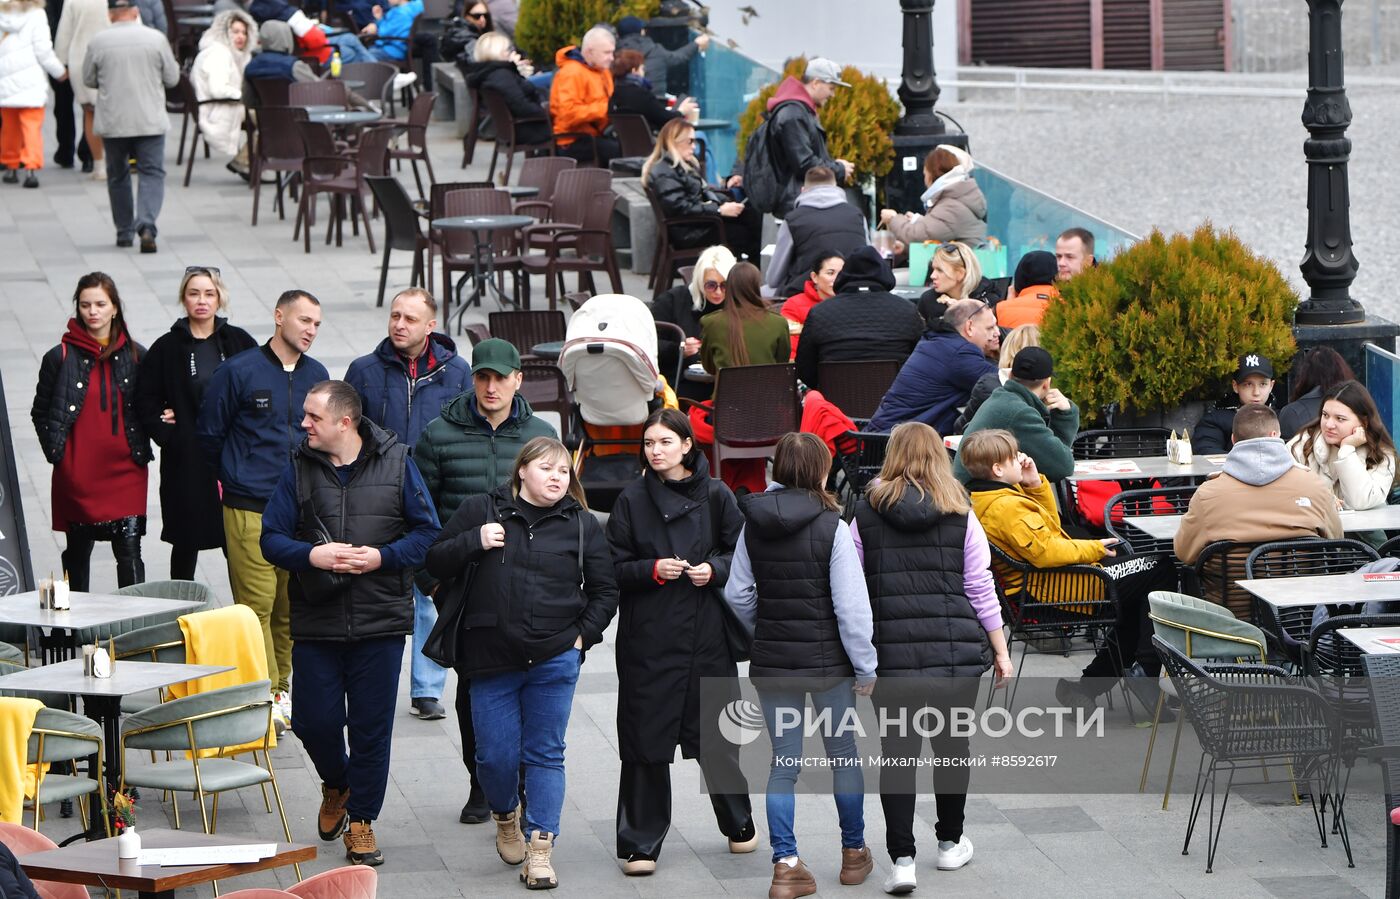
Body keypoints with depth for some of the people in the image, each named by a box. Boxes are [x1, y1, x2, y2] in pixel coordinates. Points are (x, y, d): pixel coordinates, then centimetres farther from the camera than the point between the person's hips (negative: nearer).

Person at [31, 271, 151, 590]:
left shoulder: (137, 356, 5)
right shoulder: (60, 357, 1)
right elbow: (40, 412, 7)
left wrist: (141, 449, 2)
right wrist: (55, 451, -2)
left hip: (126, 471, 0)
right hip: (77, 474, 0)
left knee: (129, 552, -8)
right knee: (78, 552, 11)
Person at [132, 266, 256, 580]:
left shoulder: (240, 342, 6)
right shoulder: (167, 348, 3)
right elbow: (146, 402, 6)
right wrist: (169, 437, -6)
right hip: (186, 460, 0)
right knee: (186, 542, 5)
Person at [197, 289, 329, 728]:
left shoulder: (317, 376, 12)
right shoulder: (237, 372, -3)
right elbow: (210, 436, 6)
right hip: (249, 510, -4)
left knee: (292, 605, 6)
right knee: (257, 603, -8)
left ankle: (282, 687, 18)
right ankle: (264, 695, -5)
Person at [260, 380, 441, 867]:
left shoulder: (395, 463, -2)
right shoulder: (299, 468, 3)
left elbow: (427, 531, 1)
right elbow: (271, 538, 4)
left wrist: (380, 557, -14)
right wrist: (311, 555, -16)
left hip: (381, 622, -2)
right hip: (315, 621, 2)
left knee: (371, 726, 3)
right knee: (314, 721, 2)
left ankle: (361, 819, 17)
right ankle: (337, 785, 34)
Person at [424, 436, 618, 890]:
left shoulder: (582, 525, 5)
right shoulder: (481, 511, 3)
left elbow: (604, 591, 12)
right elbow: (436, 563, 5)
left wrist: (583, 634, 0)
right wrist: (474, 542, -11)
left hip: (554, 661, 0)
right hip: (491, 660, 0)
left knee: (545, 754, 1)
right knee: (495, 755, 2)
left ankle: (539, 848, 6)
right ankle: (505, 816, 32)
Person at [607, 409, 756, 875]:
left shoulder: (715, 495, 3)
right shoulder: (633, 499, 1)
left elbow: (742, 554, 8)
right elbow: (614, 568, 1)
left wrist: (715, 570, -10)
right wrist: (652, 570, -15)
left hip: (707, 631, 1)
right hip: (648, 634, -1)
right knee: (645, 736, -2)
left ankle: (738, 823, 31)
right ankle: (641, 842, 6)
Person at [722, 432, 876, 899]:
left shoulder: (754, 526, -1)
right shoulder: (832, 527, -15)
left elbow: (739, 596, 6)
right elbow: (852, 606, -15)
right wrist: (865, 667, -6)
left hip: (771, 662, 3)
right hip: (827, 660, -3)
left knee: (783, 763, 9)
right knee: (843, 753, 15)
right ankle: (854, 853, 28)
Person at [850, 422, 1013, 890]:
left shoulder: (866, 515, 0)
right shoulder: (961, 516, 1)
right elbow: (981, 589, 3)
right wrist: (1000, 650, 12)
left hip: (891, 653, -1)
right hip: (955, 652, 1)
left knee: (897, 753, 1)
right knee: (952, 745, 14)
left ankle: (902, 857, -7)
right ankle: (950, 843, 28)